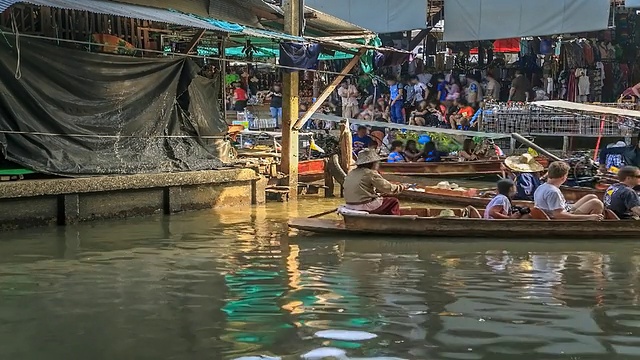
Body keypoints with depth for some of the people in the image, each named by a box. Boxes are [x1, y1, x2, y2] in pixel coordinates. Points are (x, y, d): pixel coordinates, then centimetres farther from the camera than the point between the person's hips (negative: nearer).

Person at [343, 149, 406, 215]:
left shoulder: (351, 173, 11)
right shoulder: (371, 173, -13)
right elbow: (388, 188, -9)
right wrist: (402, 187, 9)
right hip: (365, 208, -8)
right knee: (394, 202, 8)